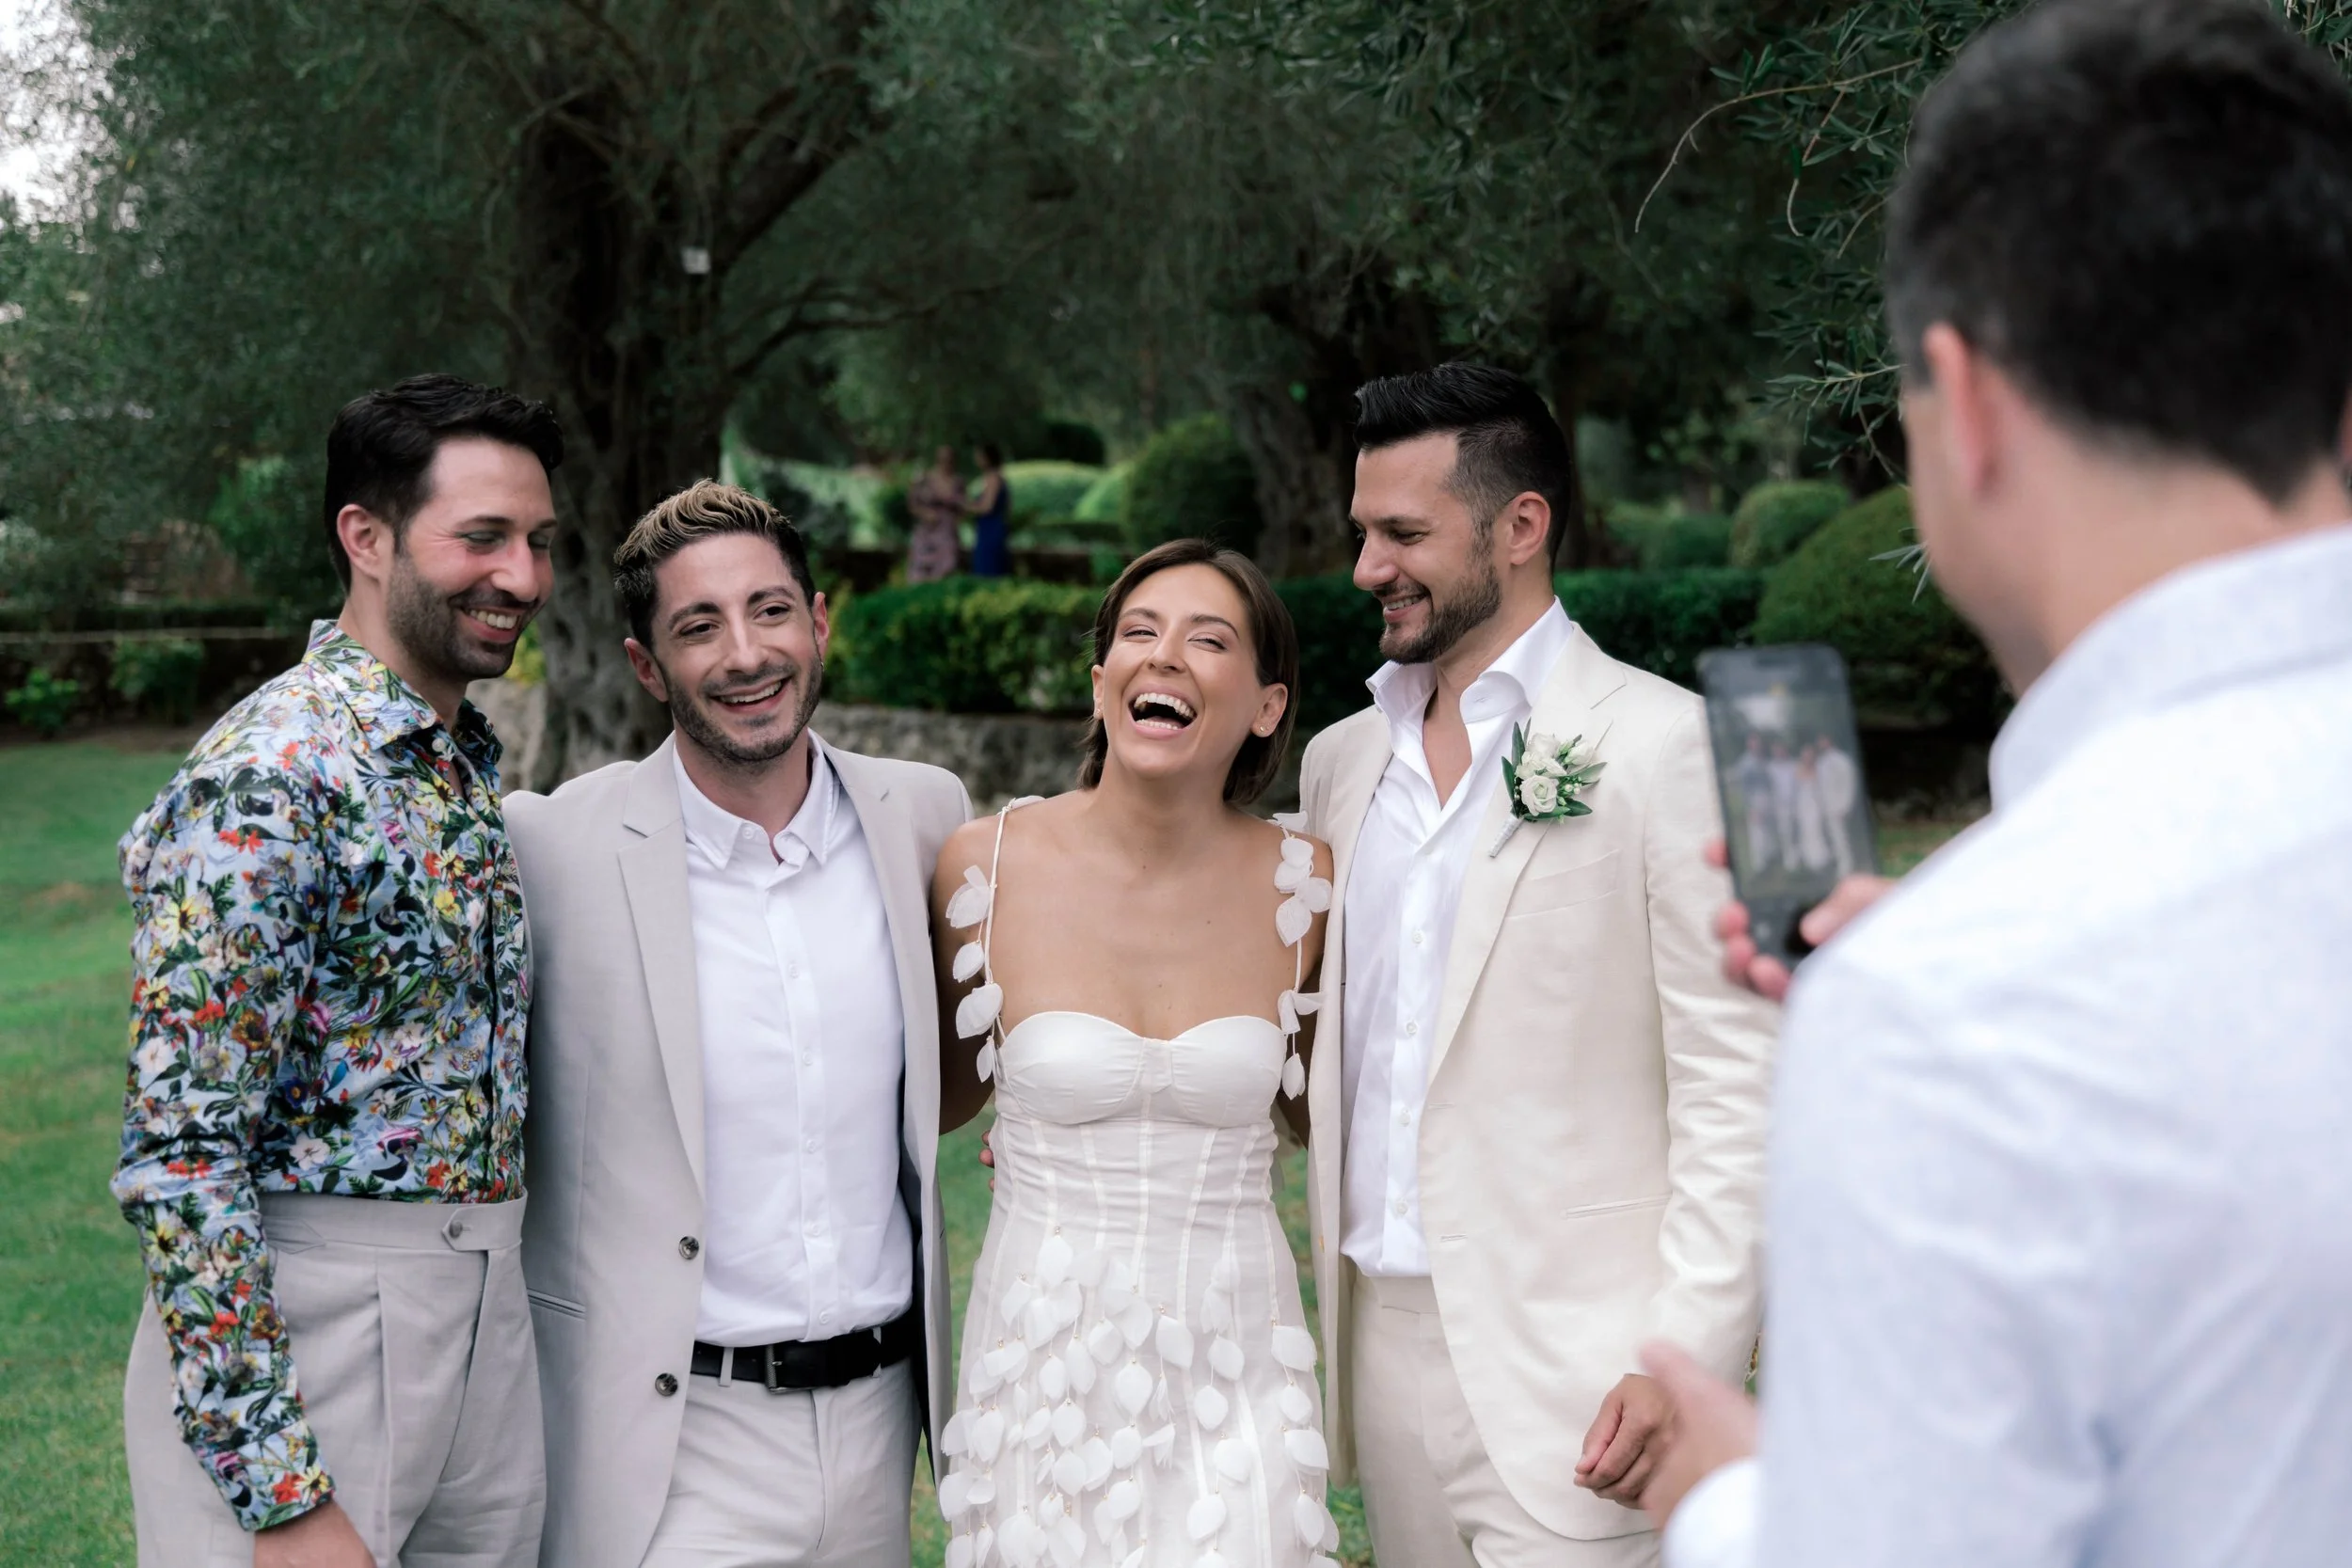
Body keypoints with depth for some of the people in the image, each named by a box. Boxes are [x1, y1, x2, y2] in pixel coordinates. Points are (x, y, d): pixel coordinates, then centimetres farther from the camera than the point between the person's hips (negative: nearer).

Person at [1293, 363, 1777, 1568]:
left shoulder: (1667, 744, -7)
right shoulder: (1341, 759, 12)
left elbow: (1733, 1090, -9)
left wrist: (1692, 1360, -15)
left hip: (1573, 1376, -6)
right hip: (1383, 1338, 6)